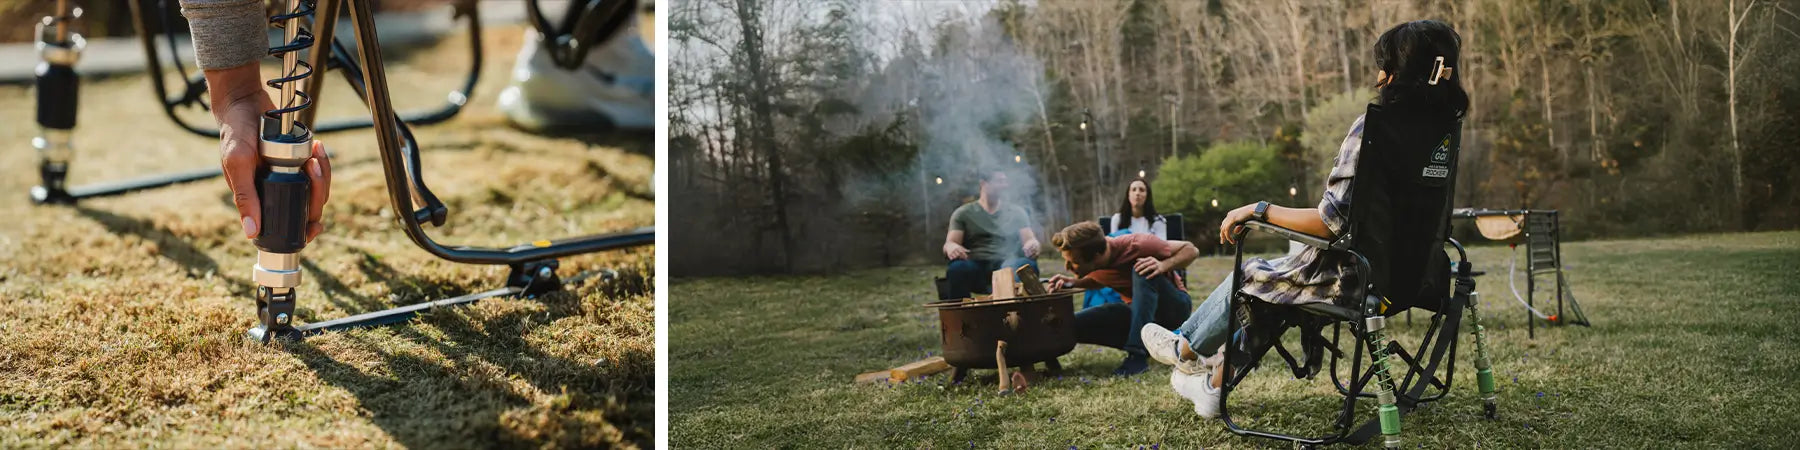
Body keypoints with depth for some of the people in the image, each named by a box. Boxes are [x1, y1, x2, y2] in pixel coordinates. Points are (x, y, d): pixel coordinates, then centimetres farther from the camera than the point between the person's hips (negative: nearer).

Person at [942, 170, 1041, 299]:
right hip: (975, 268, -1)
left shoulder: (1016, 212, 22)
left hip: (1009, 266, 1)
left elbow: (1029, 239, 13)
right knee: (957, 268, -36)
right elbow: (949, 244, 6)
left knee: (1028, 265, -33)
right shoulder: (963, 213, 15)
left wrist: (1032, 245, -14)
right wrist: (951, 248, -21)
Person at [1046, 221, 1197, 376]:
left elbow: (1191, 250, -15)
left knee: (1143, 270, -36)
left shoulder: (1138, 245, -26)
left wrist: (1163, 265, -35)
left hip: (1174, 305, -5)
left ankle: (1138, 355, -34)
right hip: (1137, 311, 5)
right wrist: (1073, 282, -7)